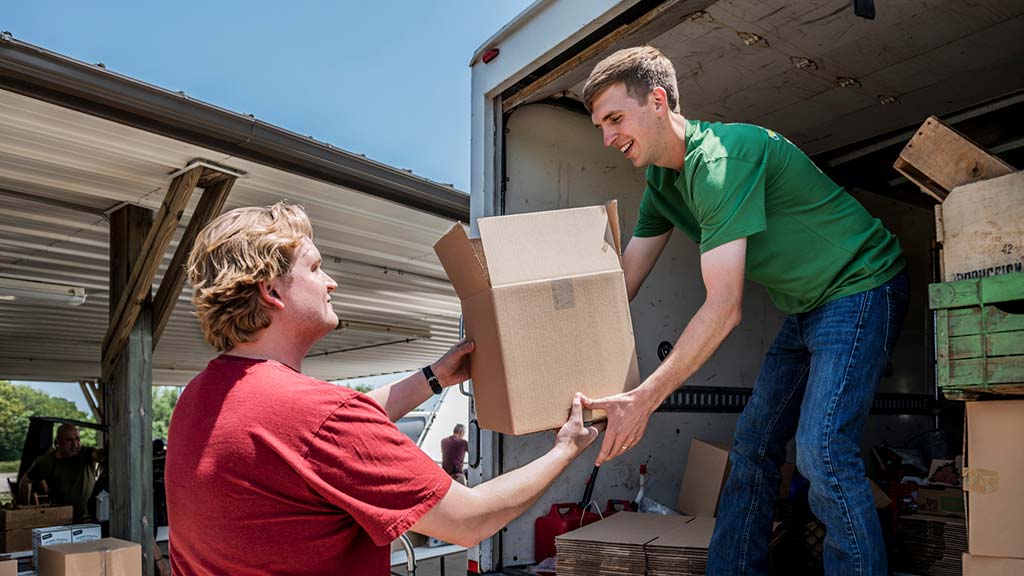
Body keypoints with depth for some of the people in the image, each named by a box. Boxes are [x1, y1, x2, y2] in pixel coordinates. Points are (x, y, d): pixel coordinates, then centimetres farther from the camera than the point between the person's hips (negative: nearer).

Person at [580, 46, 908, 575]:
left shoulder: (720, 157, -27)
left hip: (859, 288, -9)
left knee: (821, 451, -20)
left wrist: (644, 400, -31)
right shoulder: (663, 181, 2)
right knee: (752, 446, 8)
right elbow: (621, 287, 3)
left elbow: (723, 308, -31)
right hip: (806, 308, 9)